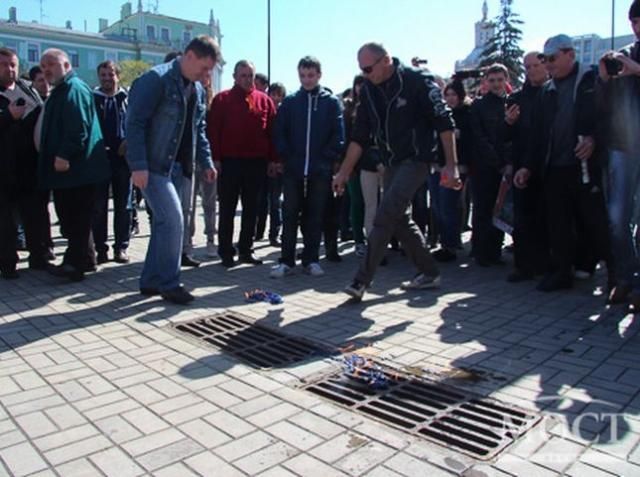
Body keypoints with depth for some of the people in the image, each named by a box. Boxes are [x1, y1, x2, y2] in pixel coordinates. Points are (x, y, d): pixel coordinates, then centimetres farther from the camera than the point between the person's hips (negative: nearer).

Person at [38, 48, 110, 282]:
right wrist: (60, 157, 22)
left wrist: (64, 155, -25)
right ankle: (85, 258, 22)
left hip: (76, 167, -11)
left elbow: (79, 127, -22)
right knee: (70, 217, 14)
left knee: (76, 218, -8)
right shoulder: (60, 91, 24)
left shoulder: (74, 89, -10)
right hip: (66, 166, 11)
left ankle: (74, 264, -5)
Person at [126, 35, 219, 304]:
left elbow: (198, 129, 19)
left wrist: (206, 162, 11)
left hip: (175, 165, 9)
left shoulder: (197, 90, 11)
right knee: (173, 221, -10)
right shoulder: (156, 80, -14)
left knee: (164, 221, 12)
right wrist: (138, 165, -23)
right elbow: (135, 123, -19)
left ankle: (151, 280, 24)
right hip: (152, 165, -9)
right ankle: (168, 284, 4)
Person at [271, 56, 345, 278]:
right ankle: (286, 260, 7)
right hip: (293, 169, 1)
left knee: (315, 216, 6)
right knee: (290, 215, 1)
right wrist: (285, 157, -4)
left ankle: (311, 259, 14)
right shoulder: (290, 101, 8)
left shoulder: (331, 102, 5)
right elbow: (280, 132, 5)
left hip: (320, 170, -1)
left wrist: (328, 158, -8)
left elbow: (338, 135, 0)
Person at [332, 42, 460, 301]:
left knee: (384, 218, -15)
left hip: (416, 161, -7)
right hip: (392, 164, 8)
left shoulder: (417, 81, -13)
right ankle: (429, 273, 26)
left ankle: (362, 280, -9)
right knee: (400, 220, 11)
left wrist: (451, 165, -16)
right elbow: (359, 136, 9)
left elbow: (444, 123, -12)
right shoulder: (368, 90, 6)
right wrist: (344, 172, 6)